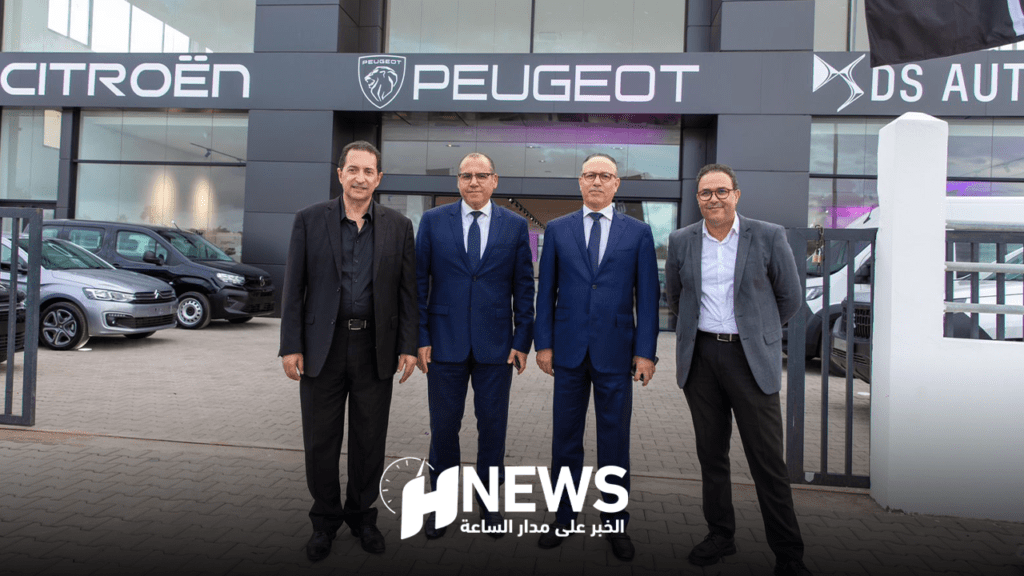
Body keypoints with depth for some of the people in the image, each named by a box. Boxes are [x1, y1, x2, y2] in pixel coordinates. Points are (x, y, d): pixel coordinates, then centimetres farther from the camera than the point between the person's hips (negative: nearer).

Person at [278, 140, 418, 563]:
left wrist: (408, 347, -2)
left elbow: (407, 291, 4)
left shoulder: (398, 226, 3)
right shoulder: (310, 220, 1)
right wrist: (291, 346, -6)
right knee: (320, 441, 10)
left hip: (375, 348, 1)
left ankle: (362, 516, 30)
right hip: (323, 345, 0)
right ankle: (325, 520, 29)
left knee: (370, 441, 11)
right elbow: (294, 288, 0)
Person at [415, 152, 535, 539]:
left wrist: (523, 341, -1)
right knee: (444, 425, 8)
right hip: (445, 343, 0)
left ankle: (488, 502, 26)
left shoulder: (515, 226, 4)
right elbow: (419, 282, 2)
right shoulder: (433, 221, 3)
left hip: (495, 345, 0)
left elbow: (524, 287, 4)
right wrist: (420, 337, -3)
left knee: (493, 425, 9)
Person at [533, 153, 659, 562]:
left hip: (615, 351, -1)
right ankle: (563, 518, 25)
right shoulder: (557, 230, 6)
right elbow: (545, 291, 6)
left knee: (615, 441, 8)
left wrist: (645, 351, -4)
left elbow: (647, 295, 1)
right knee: (565, 439, 10)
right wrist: (543, 343, 1)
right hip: (570, 351, 1)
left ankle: (616, 524, 23)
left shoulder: (638, 232, 3)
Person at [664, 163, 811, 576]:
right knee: (711, 453, 11)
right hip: (700, 357, 3)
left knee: (768, 460, 0)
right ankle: (720, 534, 27)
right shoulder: (681, 241, 6)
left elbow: (790, 299, 6)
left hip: (750, 359, -3)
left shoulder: (768, 237, -2)